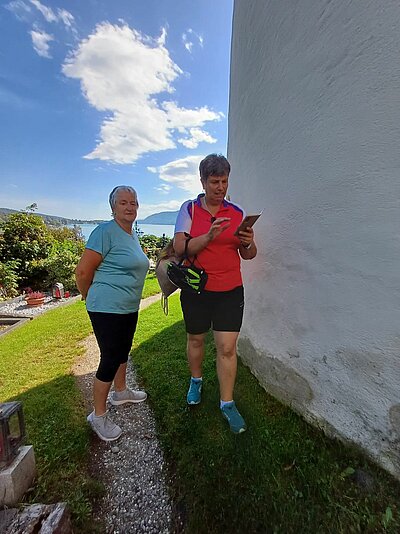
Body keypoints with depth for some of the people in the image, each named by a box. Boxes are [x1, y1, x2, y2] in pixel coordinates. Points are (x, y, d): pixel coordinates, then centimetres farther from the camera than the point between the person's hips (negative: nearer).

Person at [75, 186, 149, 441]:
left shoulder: (133, 235, 10)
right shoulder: (105, 232, -16)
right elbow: (83, 271, -16)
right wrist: (92, 299, -3)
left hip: (129, 308, 8)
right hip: (108, 309, -8)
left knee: (123, 351, 22)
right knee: (110, 359, 2)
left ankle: (121, 392, 45)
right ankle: (99, 415, 24)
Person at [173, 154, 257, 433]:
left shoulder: (237, 212, 3)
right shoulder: (189, 208, -1)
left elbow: (248, 255, 6)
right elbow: (179, 247, -11)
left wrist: (249, 243, -17)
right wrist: (209, 236, -25)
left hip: (230, 290, 1)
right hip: (196, 289, 0)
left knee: (227, 347, 0)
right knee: (196, 339, 18)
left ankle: (227, 403, 23)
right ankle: (196, 380, 46)